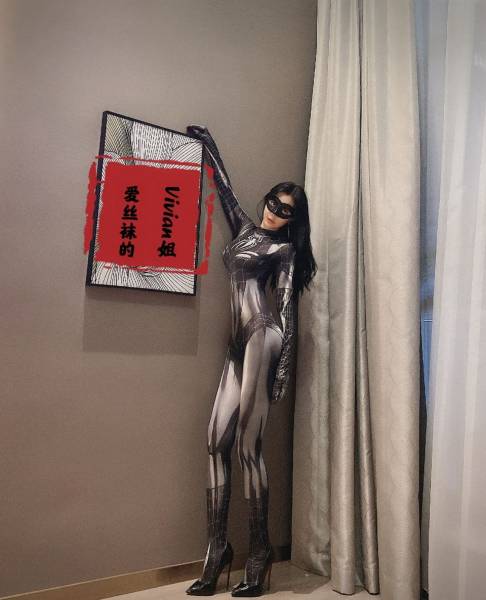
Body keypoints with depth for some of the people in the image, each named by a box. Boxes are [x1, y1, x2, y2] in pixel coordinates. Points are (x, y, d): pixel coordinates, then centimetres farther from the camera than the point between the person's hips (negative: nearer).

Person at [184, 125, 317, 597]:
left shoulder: (285, 249, 7)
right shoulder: (245, 228, 22)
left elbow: (287, 309, 0)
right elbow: (224, 187, 35)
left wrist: (284, 367, -8)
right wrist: (207, 144, 46)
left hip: (262, 338, -6)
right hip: (238, 344, 6)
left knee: (248, 445, -8)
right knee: (217, 441, -2)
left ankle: (260, 553, 2)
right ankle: (217, 548, 4)